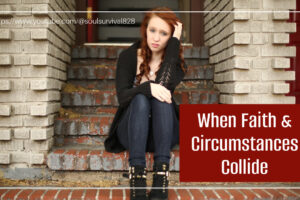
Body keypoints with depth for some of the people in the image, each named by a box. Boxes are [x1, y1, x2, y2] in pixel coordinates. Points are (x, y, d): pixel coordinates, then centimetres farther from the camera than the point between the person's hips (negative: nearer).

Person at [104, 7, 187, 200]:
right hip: (131, 133, 0)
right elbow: (122, 95, -12)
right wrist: (147, 88, -32)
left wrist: (175, 41, -18)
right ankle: (137, 177, -44)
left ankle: (161, 177, -42)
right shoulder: (128, 56, 0)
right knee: (141, 98, -31)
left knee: (162, 97, -30)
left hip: (163, 134, 0)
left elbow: (164, 85, -22)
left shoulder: (177, 62, 1)